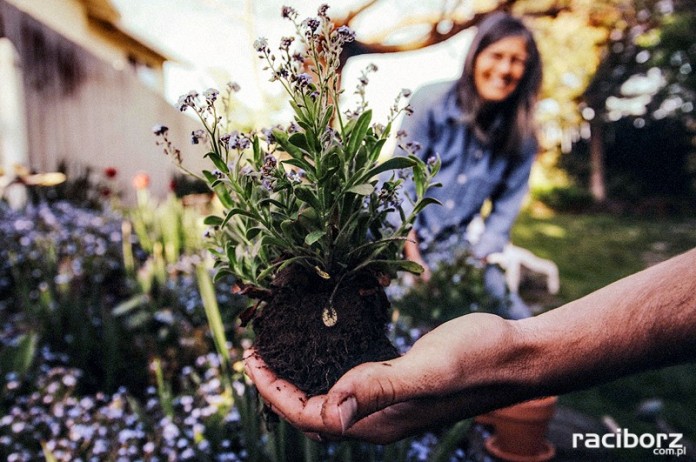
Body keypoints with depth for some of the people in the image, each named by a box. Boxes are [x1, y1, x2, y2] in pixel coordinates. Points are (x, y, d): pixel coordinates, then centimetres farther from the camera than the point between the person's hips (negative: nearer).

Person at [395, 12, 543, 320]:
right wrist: (413, 258, -15)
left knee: (518, 322, -5)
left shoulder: (522, 136, -2)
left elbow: (505, 210, 2)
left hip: (455, 247, 4)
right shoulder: (432, 102, -11)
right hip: (398, 236, -3)